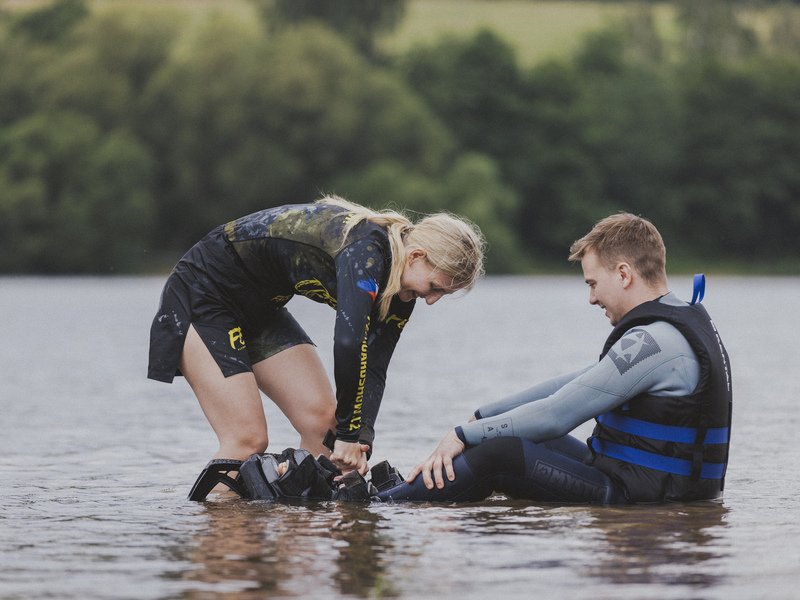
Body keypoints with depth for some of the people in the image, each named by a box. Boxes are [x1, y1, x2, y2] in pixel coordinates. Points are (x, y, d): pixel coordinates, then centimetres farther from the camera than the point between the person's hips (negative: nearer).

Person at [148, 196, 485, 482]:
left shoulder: (401, 287, -3)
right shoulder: (366, 248, -30)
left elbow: (372, 368, -5)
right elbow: (349, 344, -40)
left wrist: (360, 444, -18)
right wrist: (350, 434, -32)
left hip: (259, 309, 9)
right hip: (202, 295, -9)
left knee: (323, 420, -3)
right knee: (248, 439, -16)